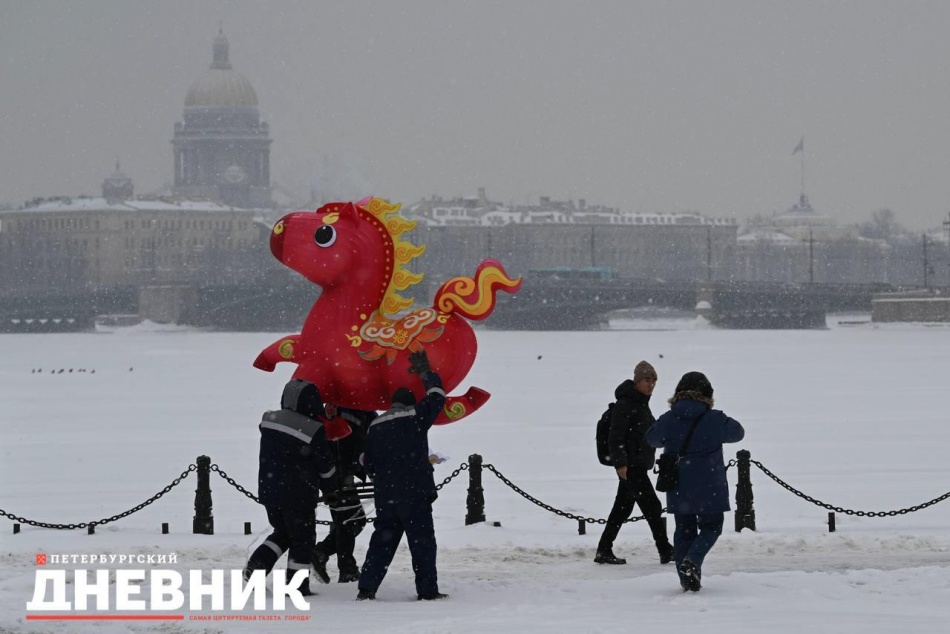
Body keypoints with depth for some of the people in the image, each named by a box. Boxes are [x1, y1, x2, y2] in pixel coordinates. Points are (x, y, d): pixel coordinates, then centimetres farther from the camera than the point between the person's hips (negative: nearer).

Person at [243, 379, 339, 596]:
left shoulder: (269, 421, 0)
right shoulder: (314, 430, -15)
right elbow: (325, 465, -5)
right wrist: (331, 486, 12)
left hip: (268, 490, 5)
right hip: (298, 495, -5)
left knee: (283, 532, 23)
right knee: (302, 539, 8)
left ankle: (256, 565, 7)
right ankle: (297, 585, 7)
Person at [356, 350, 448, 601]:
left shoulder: (375, 427, 11)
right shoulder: (416, 416, -3)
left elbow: (367, 463, 12)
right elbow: (437, 395, 9)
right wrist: (426, 373, 22)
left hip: (384, 495, 5)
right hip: (415, 493, -5)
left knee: (382, 540, 10)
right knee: (422, 541, 0)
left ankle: (367, 588, 3)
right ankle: (427, 590, -3)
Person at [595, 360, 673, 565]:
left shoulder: (641, 403, 17)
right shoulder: (625, 404, -14)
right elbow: (615, 437, -19)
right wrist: (620, 462, -24)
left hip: (638, 464, 10)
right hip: (630, 464, -10)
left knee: (622, 508, 11)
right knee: (652, 506, -8)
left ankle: (604, 551, 14)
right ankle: (665, 550, -6)